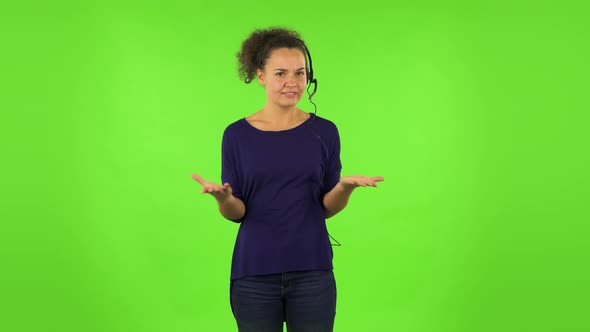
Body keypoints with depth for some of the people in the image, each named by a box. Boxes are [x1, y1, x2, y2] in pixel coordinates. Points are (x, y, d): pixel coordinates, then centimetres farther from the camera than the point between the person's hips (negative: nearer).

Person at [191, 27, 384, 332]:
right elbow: (235, 212, 0)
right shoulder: (238, 135, 0)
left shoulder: (324, 132, 2)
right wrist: (222, 197, -22)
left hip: (311, 271, 1)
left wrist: (346, 186, -16)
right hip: (254, 273, 0)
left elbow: (328, 207, 4)